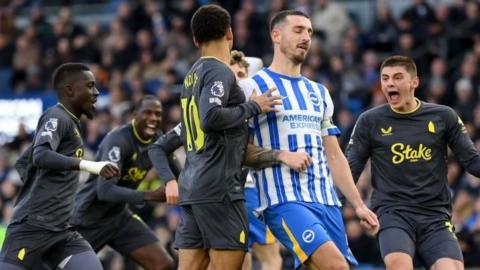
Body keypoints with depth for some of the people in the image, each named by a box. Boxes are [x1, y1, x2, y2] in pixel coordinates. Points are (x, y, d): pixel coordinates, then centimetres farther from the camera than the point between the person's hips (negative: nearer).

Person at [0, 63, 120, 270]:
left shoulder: (69, 122, 21)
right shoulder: (56, 118, -6)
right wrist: (88, 165, -35)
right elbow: (41, 156, -27)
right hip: (32, 226, -9)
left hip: (60, 230, 9)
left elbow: (22, 163, 31)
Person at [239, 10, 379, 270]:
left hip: (326, 200, 7)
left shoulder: (318, 92, 22)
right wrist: (282, 156, -14)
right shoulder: (252, 87, 1)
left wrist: (359, 205, 16)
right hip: (285, 200, -7)